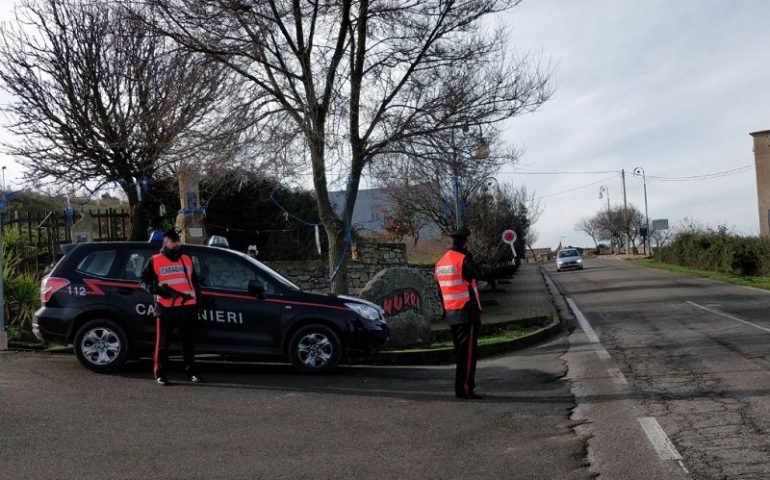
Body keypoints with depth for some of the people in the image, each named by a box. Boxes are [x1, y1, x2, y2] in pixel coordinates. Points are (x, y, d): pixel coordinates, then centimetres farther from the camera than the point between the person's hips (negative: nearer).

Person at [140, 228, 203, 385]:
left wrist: (196, 302, 14)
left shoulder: (187, 260, 16)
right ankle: (160, 374, 7)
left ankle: (191, 371, 16)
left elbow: (195, 282, 20)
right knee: (162, 342, 0)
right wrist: (157, 289, -15)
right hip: (165, 308, -3)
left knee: (187, 341, 9)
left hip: (186, 308, 4)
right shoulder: (155, 261, 3)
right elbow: (144, 280, 3)